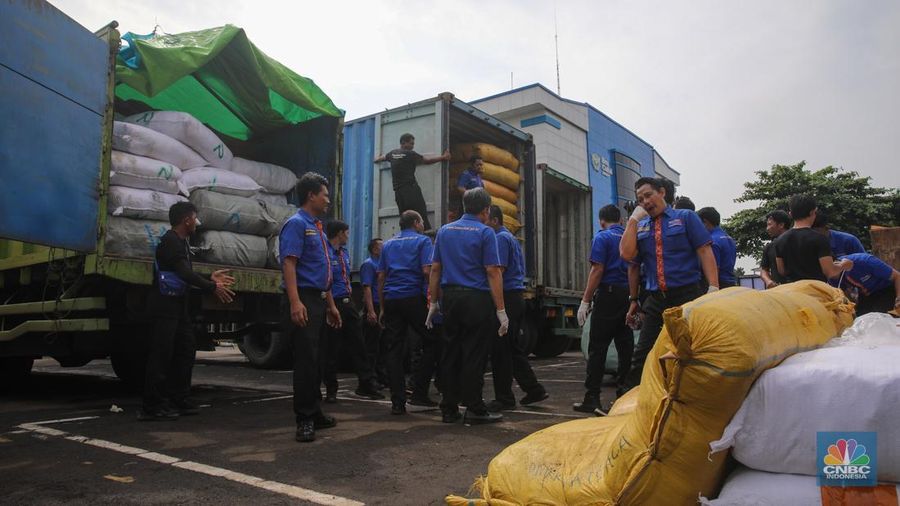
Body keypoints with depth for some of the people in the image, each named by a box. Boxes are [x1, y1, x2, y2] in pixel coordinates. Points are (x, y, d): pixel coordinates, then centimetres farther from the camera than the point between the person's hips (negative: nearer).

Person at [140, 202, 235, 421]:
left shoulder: (181, 242, 17)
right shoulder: (170, 241, -14)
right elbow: (184, 273, -22)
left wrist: (211, 279, 15)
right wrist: (212, 288, -19)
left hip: (178, 303, 10)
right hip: (165, 304, -10)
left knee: (185, 350, 11)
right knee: (162, 353, -8)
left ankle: (180, 399, 17)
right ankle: (152, 406, -3)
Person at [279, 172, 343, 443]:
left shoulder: (317, 228, 21)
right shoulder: (296, 224, -7)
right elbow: (289, 262, -19)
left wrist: (331, 305, 24)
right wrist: (295, 302, -29)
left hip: (319, 301, 10)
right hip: (303, 301, -10)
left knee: (315, 360, 15)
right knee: (306, 359, -8)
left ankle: (315, 413, 25)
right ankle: (304, 421, -1)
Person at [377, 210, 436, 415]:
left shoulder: (388, 244, 19)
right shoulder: (422, 241, 4)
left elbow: (381, 277, 15)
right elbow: (427, 270, -11)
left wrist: (382, 308, 17)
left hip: (390, 299, 5)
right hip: (413, 297, -5)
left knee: (394, 350, 4)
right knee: (431, 343, 9)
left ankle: (398, 402, 3)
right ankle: (419, 392, 4)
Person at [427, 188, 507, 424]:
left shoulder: (444, 230, 11)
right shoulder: (485, 232, -5)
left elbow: (435, 269, 9)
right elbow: (493, 272, -11)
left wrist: (433, 302, 14)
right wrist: (501, 310, -10)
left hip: (449, 297, 5)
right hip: (476, 298, -5)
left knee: (450, 354, 10)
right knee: (474, 356, 0)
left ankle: (448, 409, 15)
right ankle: (474, 409, 7)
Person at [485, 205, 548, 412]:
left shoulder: (500, 238, -10)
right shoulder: (511, 238, 21)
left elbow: (498, 270, -19)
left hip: (506, 298, -10)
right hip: (517, 297, 10)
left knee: (500, 351, -4)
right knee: (514, 348, 15)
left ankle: (504, 398, 2)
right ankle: (534, 389, 18)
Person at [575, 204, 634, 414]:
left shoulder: (602, 237, -3)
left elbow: (597, 270, -12)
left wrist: (585, 301, -11)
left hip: (608, 295, -6)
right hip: (629, 297, 6)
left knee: (597, 348, -3)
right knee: (626, 346, 9)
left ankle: (592, 399, -3)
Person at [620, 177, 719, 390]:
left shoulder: (686, 217, 6)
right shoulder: (639, 227, 14)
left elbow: (705, 251, -3)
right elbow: (627, 255, -3)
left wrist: (713, 288, -13)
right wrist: (634, 219, 1)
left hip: (687, 296, -3)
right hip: (655, 300, 3)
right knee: (642, 355, 2)